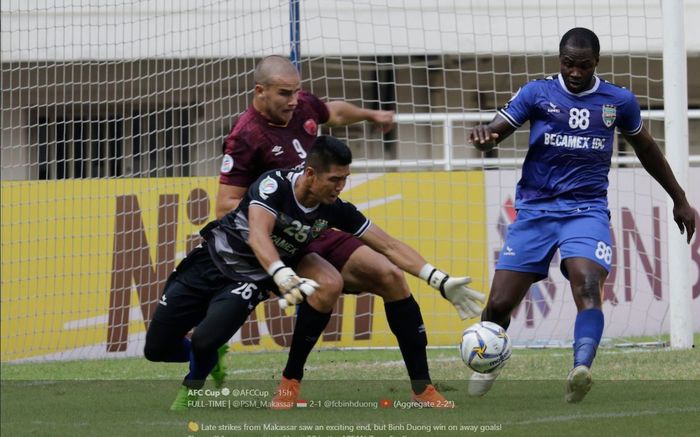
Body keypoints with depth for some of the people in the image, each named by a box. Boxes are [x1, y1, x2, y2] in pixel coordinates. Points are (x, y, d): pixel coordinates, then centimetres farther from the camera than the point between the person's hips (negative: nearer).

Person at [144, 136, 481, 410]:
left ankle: (191, 387, 8)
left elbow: (389, 246, -8)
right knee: (156, 349, 0)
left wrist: (438, 280, -17)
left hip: (249, 281, 2)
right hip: (211, 262, -2)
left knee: (204, 340, -28)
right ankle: (209, 362, 34)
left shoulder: (334, 210, -14)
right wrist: (283, 276, -60)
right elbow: (259, 235, -41)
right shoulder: (274, 185, -26)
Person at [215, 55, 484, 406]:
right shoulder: (246, 137, -17)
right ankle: (289, 387, -20)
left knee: (390, 277, -5)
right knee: (329, 283, -34)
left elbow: (335, 113, 29)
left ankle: (422, 388, 0)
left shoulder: (304, 106, 3)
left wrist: (371, 115, 41)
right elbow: (226, 207, -18)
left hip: (321, 235, 8)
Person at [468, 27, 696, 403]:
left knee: (587, 286, -30)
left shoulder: (619, 101, 7)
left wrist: (679, 200, 29)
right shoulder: (538, 93, 2)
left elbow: (646, 150, 22)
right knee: (499, 304, -4)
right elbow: (495, 131, -6)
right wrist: (483, 136, -32)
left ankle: (581, 371, -46)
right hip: (535, 209, 0)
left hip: (587, 210, 0)